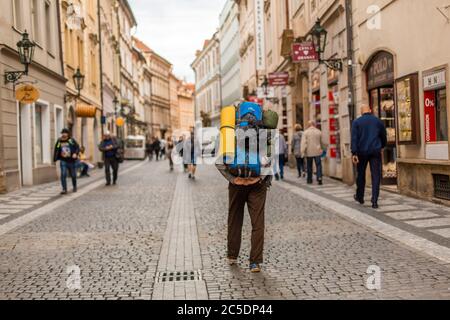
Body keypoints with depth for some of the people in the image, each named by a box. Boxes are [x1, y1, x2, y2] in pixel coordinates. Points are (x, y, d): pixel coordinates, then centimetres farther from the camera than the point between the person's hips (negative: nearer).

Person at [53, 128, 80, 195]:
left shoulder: (71, 140, -4)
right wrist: (55, 159, 11)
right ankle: (64, 189, -8)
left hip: (72, 161, -1)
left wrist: (75, 153, -24)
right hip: (63, 161, 1)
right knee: (63, 175, -12)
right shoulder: (59, 141, 3)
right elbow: (56, 151, 12)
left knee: (73, 175, 11)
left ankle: (74, 187, 36)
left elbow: (77, 147, -7)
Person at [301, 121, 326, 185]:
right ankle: (319, 178, -16)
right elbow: (322, 142, 12)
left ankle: (309, 180, 16)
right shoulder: (319, 132, 4)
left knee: (309, 166, 10)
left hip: (309, 152, 0)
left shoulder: (305, 132, -3)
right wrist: (323, 149, 29)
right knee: (318, 166, 0)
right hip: (317, 152, 0)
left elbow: (303, 143, -10)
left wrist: (303, 152, -9)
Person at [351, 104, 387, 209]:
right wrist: (382, 147, 34)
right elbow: (384, 136, 16)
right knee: (376, 176, -1)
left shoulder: (357, 122, 0)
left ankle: (360, 197, 29)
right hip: (375, 152, 0)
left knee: (361, 175, 15)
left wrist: (354, 153, -11)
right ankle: (374, 201, -9)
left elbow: (354, 138, -9)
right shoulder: (378, 121, 6)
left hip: (362, 152, 0)